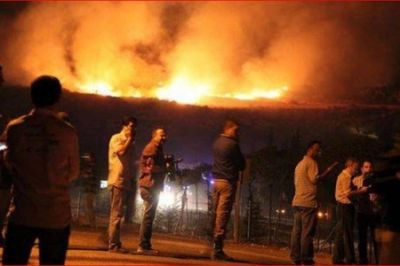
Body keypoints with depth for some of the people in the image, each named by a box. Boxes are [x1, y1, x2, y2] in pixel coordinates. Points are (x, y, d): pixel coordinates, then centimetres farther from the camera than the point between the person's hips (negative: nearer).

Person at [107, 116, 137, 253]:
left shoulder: (130, 142, 20)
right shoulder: (116, 138, -2)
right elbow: (121, 151, -21)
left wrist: (132, 180, 12)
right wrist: (130, 138, -8)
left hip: (125, 181, 8)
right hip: (117, 181, -8)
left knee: (117, 213, 10)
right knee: (116, 213, -10)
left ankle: (115, 243, 13)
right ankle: (113, 245, -11)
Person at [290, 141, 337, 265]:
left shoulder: (300, 163, 23)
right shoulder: (311, 162, -5)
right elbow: (314, 179, -16)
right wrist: (327, 171, -8)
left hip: (298, 201, 9)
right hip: (308, 202, -9)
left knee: (297, 231, 3)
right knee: (307, 232, -9)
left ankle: (296, 257, 1)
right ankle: (306, 258, -12)